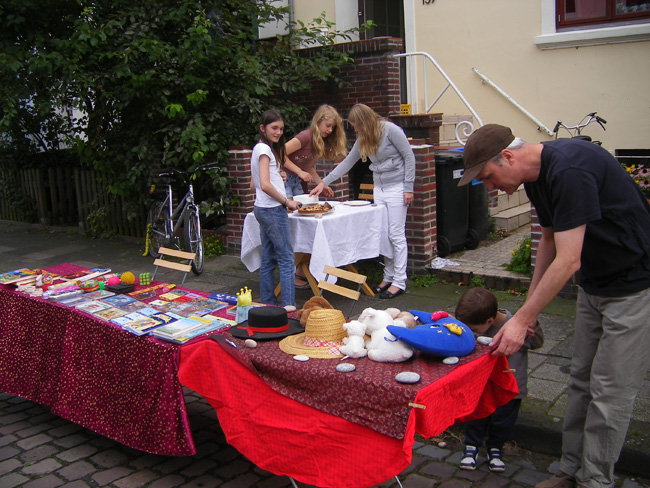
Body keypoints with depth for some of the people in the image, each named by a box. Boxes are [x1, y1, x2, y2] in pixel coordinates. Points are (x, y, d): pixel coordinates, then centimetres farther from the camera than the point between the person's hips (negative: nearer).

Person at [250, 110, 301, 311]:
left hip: (263, 209, 10)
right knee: (286, 259, -7)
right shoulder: (264, 149, -12)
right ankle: (289, 305, -7)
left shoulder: (260, 149, 17)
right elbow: (265, 185, -22)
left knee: (268, 260, 12)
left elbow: (256, 184, 21)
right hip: (272, 209, -10)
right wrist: (287, 201, -14)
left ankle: (268, 304, 17)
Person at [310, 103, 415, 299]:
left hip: (397, 187, -7)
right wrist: (324, 182, 11)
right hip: (379, 188, 7)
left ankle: (399, 282, 0)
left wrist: (408, 187, -14)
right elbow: (347, 162, 14)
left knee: (396, 235, -6)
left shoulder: (390, 130, -13)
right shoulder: (363, 138, 9)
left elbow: (409, 157, -11)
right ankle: (389, 277, 17)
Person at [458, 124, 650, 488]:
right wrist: (529, 305, 12)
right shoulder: (536, 174, 2)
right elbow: (550, 239, 14)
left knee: (610, 391, -2)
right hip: (594, 284, 9)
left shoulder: (569, 170, -28)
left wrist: (522, 320, -24)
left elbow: (568, 261, -29)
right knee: (582, 381, 13)